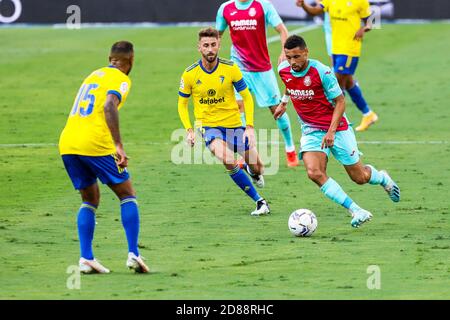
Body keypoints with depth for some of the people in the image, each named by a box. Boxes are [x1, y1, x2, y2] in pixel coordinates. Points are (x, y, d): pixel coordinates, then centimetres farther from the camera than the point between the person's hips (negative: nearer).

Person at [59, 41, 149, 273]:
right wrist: (119, 146, -22)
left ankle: (86, 258, 7)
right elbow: (109, 107, -18)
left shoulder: (94, 75, 24)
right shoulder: (121, 80, 0)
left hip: (67, 143, 7)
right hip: (95, 143, -7)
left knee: (90, 199, 19)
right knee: (127, 195, 7)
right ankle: (133, 254, -4)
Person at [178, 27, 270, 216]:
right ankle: (259, 201, -16)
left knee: (257, 168, 1)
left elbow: (246, 97, 0)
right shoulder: (190, 74, -8)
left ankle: (253, 172, 44)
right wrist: (189, 130, -9)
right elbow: (182, 104, 5)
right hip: (208, 125, -2)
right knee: (228, 159, -31)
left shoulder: (230, 68, -8)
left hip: (233, 124, 2)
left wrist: (249, 127, -9)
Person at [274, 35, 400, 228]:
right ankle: (356, 211, -18)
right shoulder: (283, 71, -6)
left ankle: (383, 179, 44)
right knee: (314, 173, -23)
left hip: (336, 128, -4)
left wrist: (331, 131, -23)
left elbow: (340, 102, -15)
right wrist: (284, 102, 32)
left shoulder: (322, 72, -22)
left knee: (360, 177, 6)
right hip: (311, 130, 4)